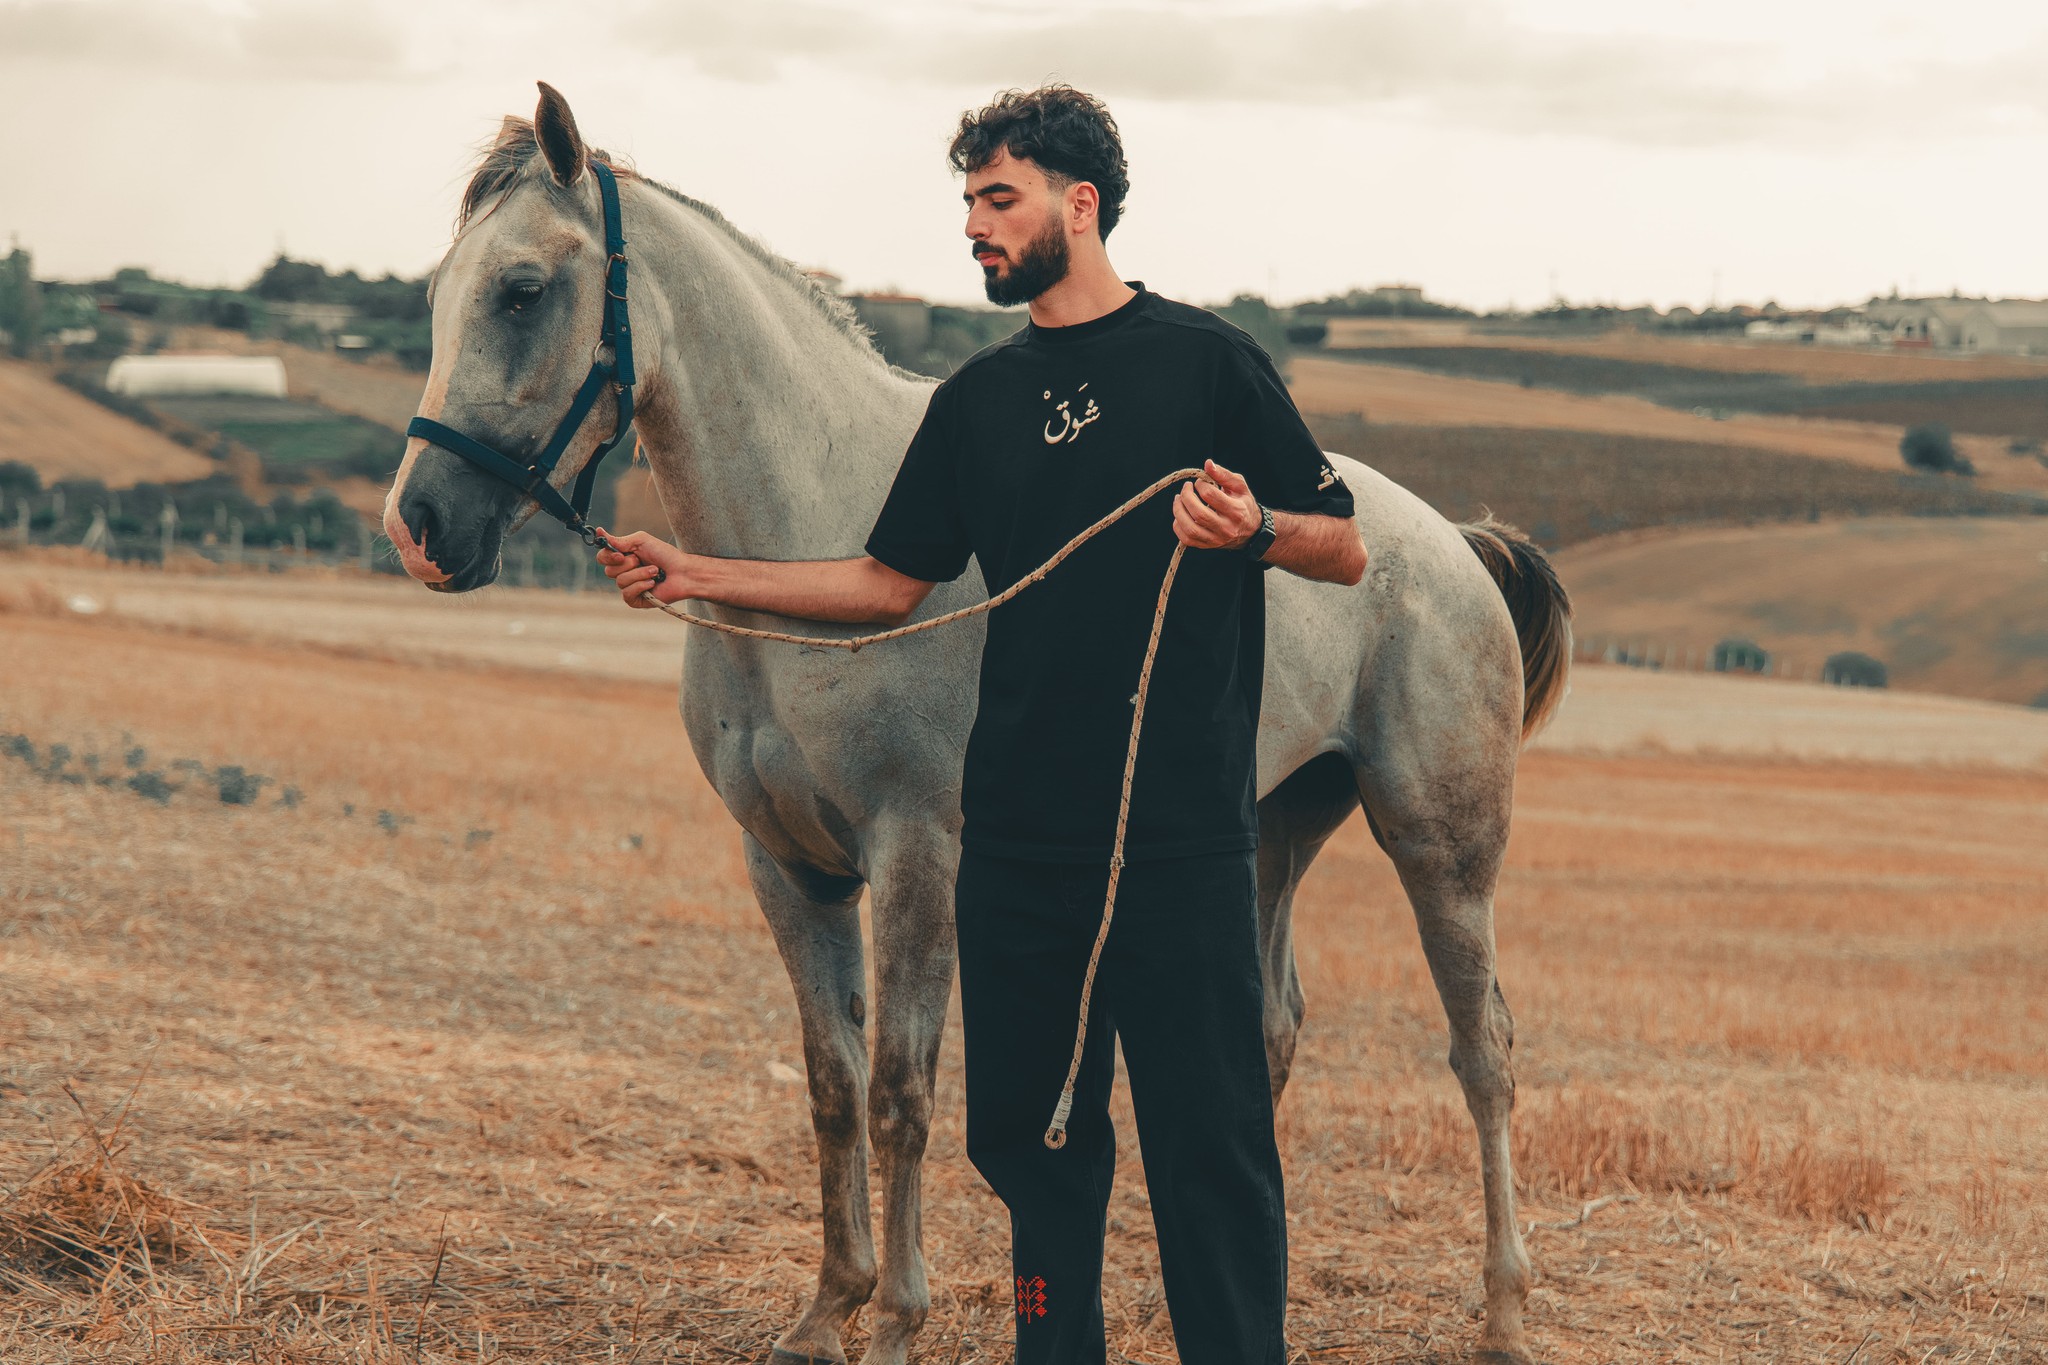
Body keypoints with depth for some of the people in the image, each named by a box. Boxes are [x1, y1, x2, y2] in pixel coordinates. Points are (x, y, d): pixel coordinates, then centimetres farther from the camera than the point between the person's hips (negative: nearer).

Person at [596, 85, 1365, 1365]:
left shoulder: (1209, 360, -2)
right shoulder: (979, 398, 13)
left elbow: (1345, 549, 0)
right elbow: (893, 583, 15)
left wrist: (1252, 527, -21)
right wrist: (702, 576, 7)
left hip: (1183, 830, -5)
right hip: (1019, 830, 5)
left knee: (1210, 1140, -4)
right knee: (1029, 1129, 11)